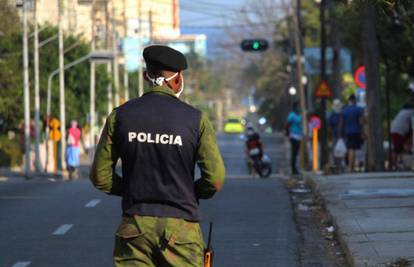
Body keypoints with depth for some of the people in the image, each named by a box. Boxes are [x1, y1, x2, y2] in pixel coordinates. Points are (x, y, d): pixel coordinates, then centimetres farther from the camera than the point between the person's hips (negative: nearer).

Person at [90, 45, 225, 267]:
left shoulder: (120, 116, 2)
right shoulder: (196, 119, -3)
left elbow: (101, 176, 3)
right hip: (181, 227, -1)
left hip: (135, 225, 2)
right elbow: (215, 179, -6)